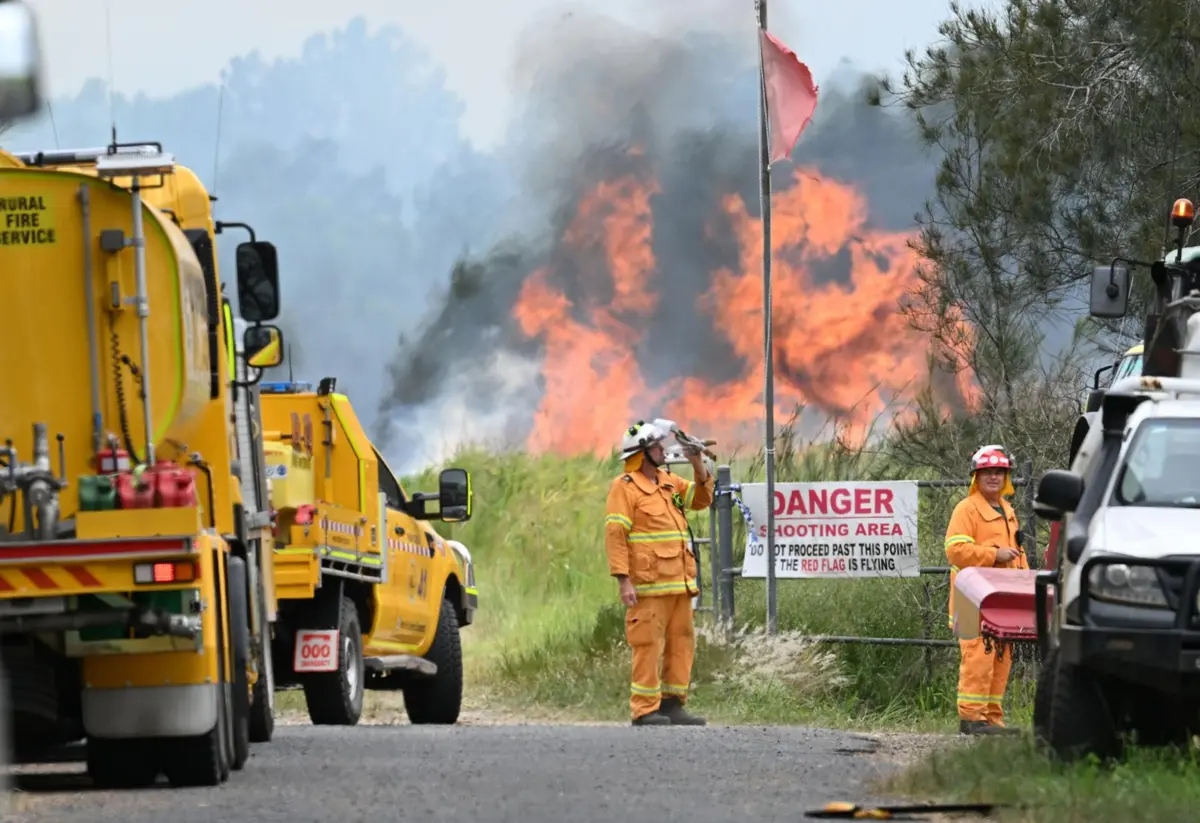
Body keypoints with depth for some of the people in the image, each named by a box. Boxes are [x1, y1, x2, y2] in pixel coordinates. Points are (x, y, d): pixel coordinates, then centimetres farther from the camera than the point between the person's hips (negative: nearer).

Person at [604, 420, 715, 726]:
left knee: (681, 642, 9)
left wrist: (698, 465, 5)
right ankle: (645, 710, -6)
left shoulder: (669, 482, 18)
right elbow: (615, 534, -11)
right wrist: (623, 580, -18)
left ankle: (673, 705, 14)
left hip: (678, 582, 8)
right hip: (648, 584, -8)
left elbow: (701, 499, 21)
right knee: (648, 644, -8)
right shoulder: (625, 487, -6)